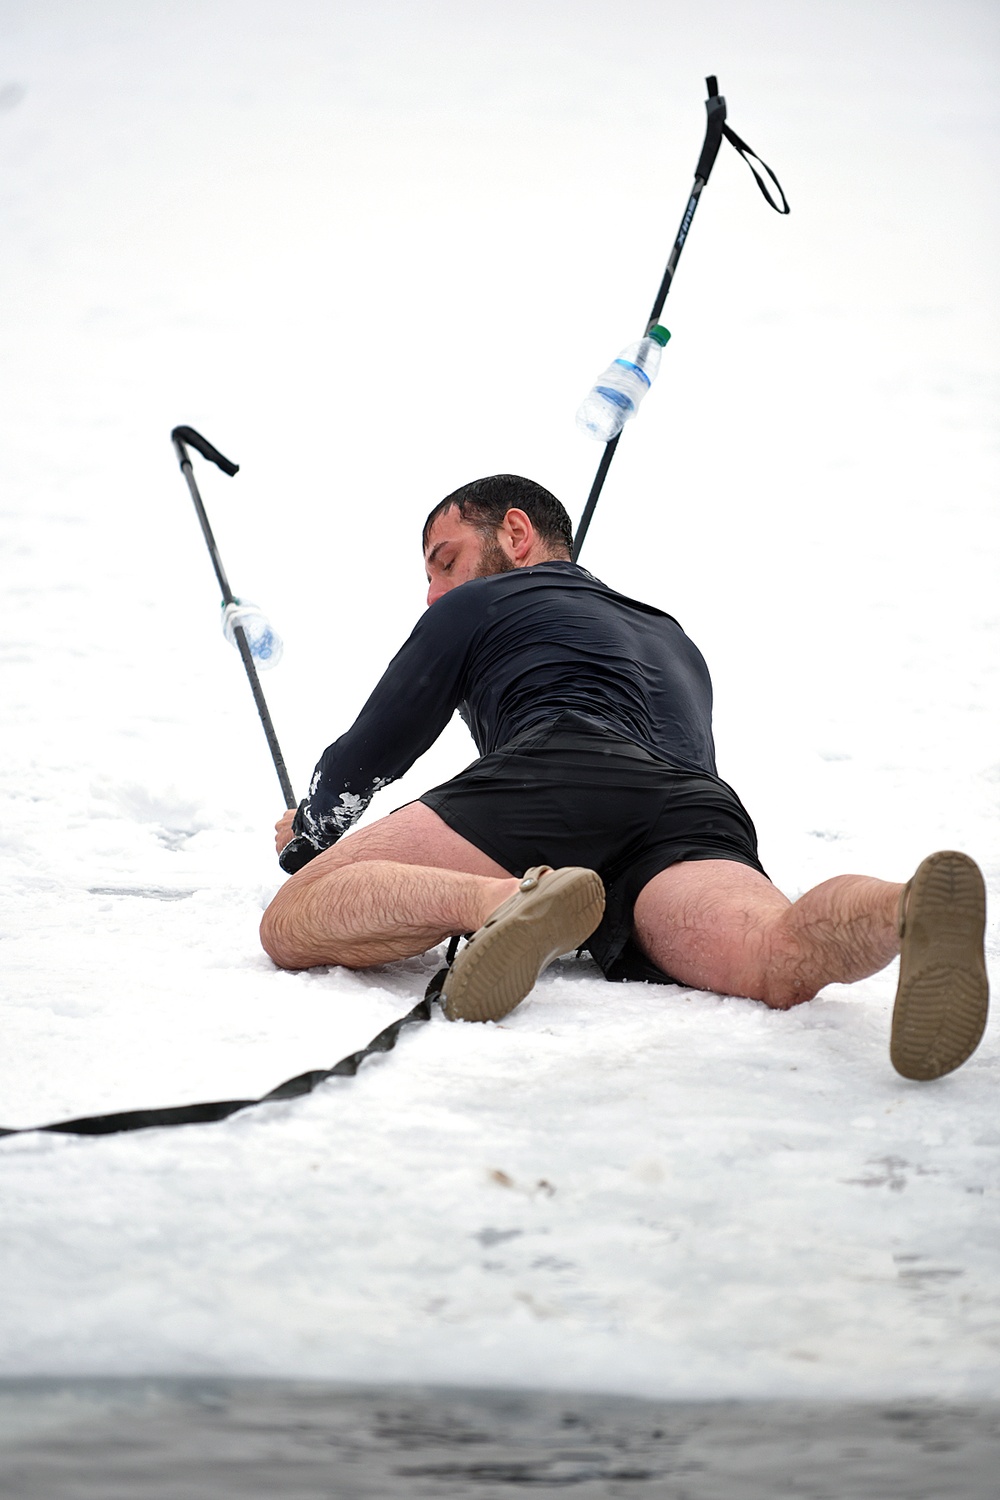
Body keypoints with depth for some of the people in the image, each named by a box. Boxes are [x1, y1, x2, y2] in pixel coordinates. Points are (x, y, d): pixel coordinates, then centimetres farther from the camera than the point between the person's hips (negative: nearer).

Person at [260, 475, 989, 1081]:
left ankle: (507, 902, -38)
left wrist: (311, 837, 54)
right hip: (697, 810, 4)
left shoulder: (480, 603, 29)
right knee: (782, 961, -28)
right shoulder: (674, 639, 45)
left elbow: (367, 755, 32)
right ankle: (917, 911, -65)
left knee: (292, 923, -7)